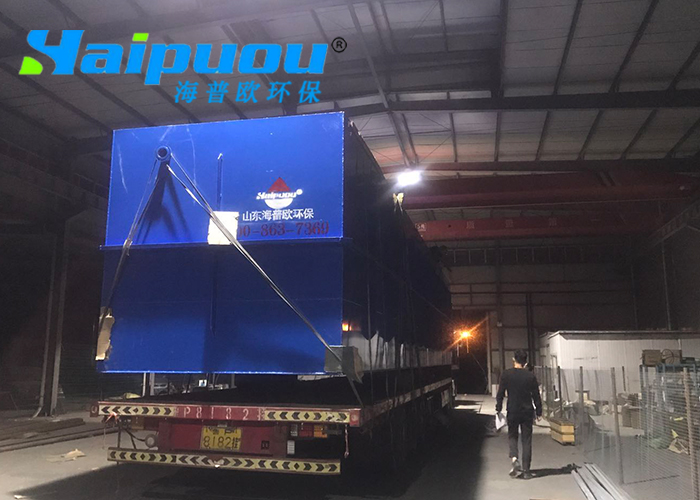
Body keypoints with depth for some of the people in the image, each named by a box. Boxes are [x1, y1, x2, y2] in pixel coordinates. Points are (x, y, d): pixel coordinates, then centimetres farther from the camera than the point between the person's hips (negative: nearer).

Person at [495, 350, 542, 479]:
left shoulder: (506, 375, -6)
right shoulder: (530, 376, -4)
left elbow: (500, 393, -5)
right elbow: (536, 396, 1)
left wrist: (498, 408, 4)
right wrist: (538, 412, 9)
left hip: (512, 412, 0)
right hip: (527, 412, 1)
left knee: (512, 436, 16)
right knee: (526, 440, 7)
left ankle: (514, 458, -9)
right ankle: (525, 470, 7)